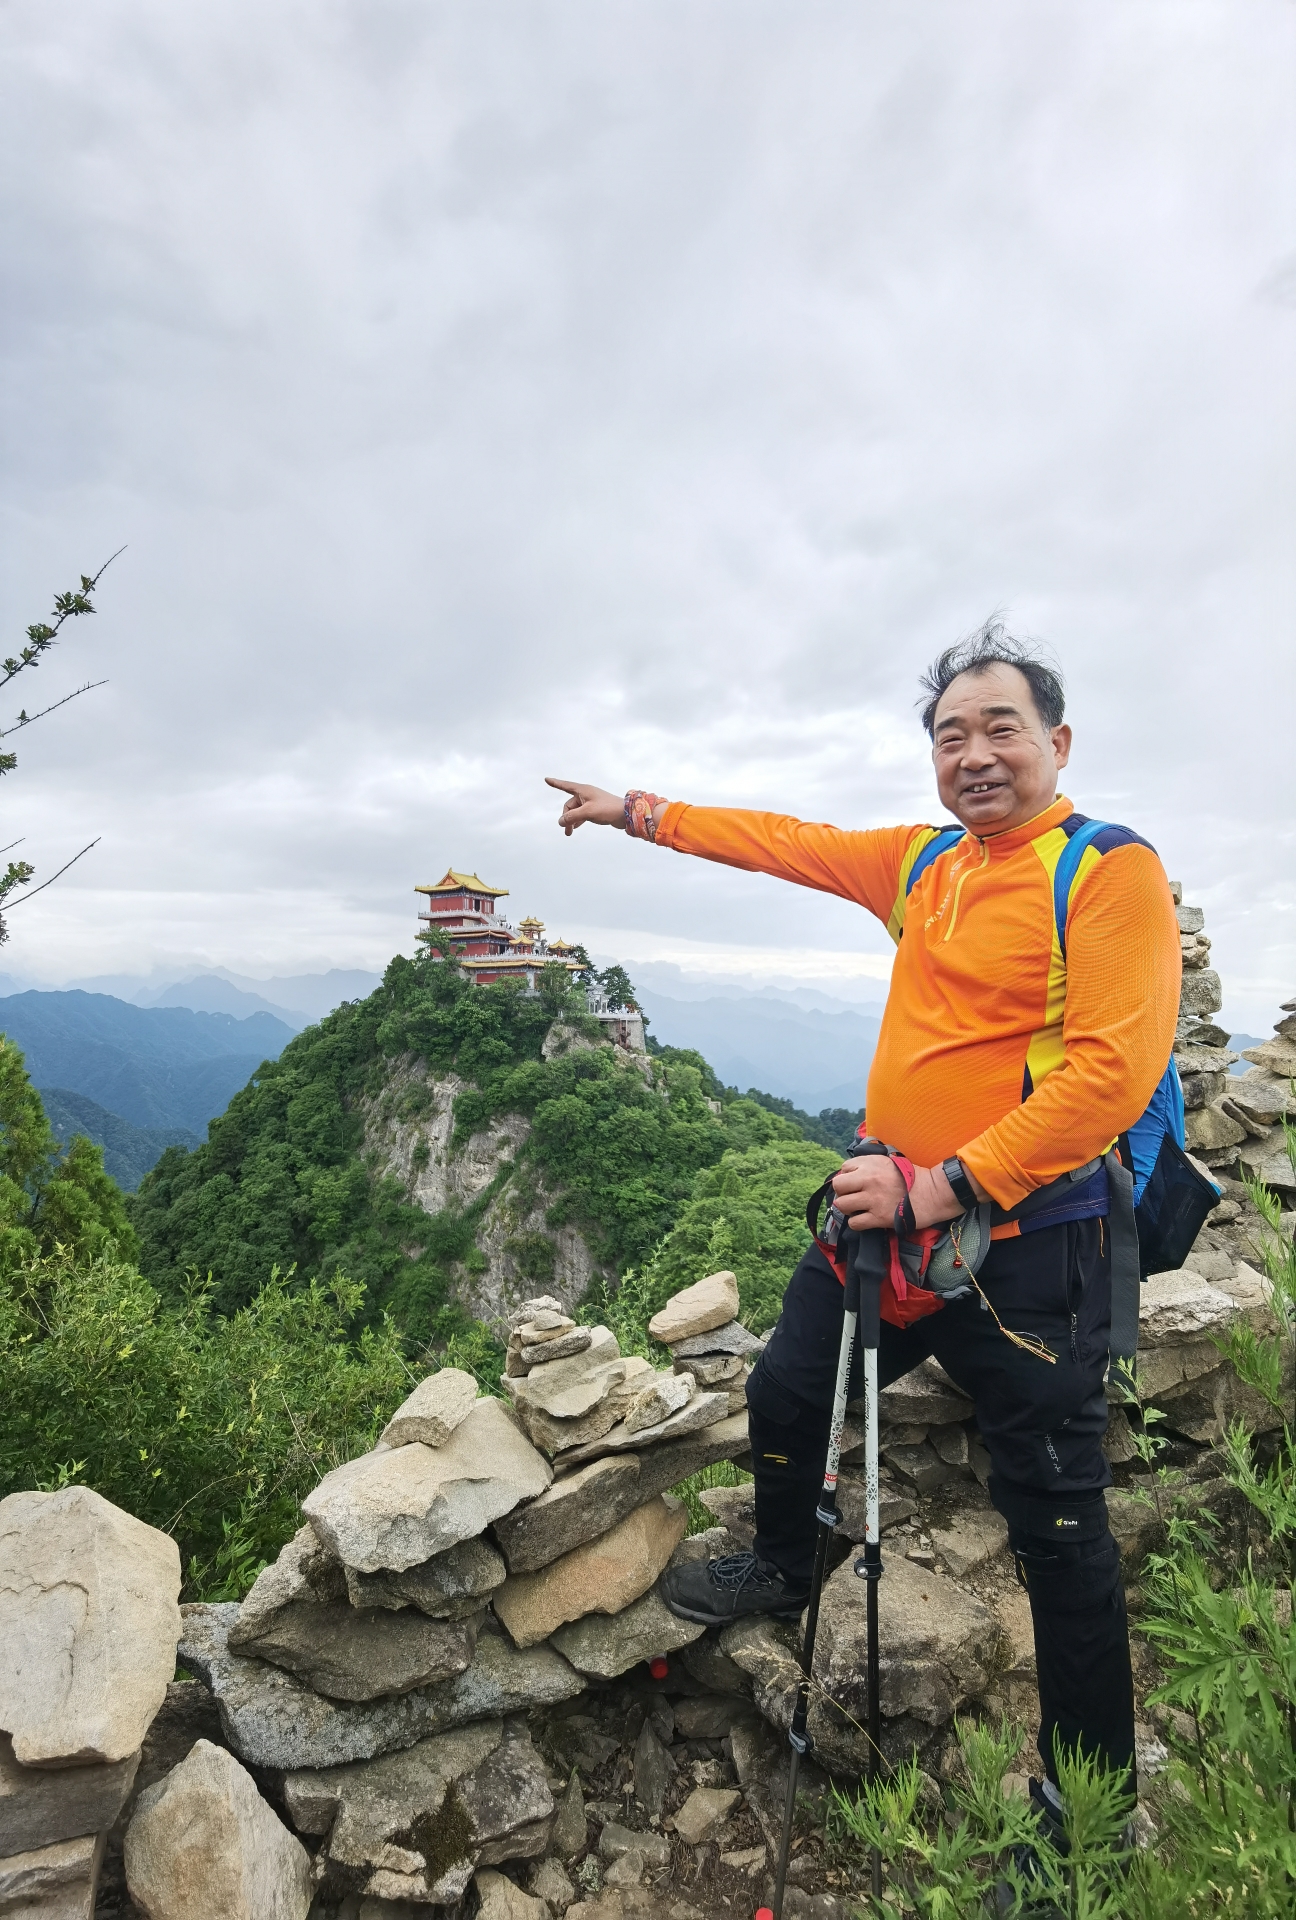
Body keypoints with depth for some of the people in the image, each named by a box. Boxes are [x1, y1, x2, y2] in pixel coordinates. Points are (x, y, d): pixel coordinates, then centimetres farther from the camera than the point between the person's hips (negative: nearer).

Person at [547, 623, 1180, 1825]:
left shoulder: (1111, 870, -13)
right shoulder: (925, 862, 7)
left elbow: (1113, 1071, -21)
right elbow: (787, 842, 16)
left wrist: (941, 1186, -23)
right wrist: (638, 811, 21)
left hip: (1026, 1244, -6)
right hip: (891, 1219, 7)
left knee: (1057, 1524, 7)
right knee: (783, 1392, 19)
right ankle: (783, 1571, 49)